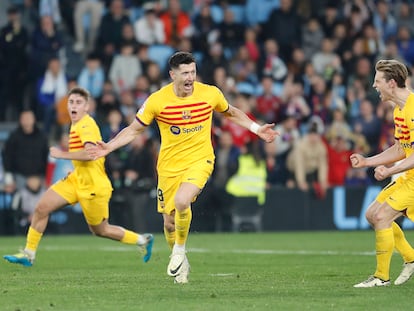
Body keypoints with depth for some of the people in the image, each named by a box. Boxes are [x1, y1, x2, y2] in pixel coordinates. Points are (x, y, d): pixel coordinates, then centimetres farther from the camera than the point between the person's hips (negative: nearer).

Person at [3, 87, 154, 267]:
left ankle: (142, 240, 25)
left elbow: (90, 153, -34)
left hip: (93, 185, -9)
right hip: (77, 180, 9)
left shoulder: (86, 125, -18)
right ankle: (29, 254, 5)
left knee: (100, 230, 5)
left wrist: (62, 154, -24)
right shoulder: (76, 125, 12)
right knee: (42, 208, -3)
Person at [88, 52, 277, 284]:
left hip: (199, 160, -2)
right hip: (169, 166, 2)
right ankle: (181, 264, 33)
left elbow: (232, 113, 16)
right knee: (169, 222, 5)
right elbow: (134, 130, 3)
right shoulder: (157, 100, -9)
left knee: (181, 201, -29)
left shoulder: (210, 94, -6)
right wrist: (108, 147, -9)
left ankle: (180, 250, -4)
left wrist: (256, 129, 9)